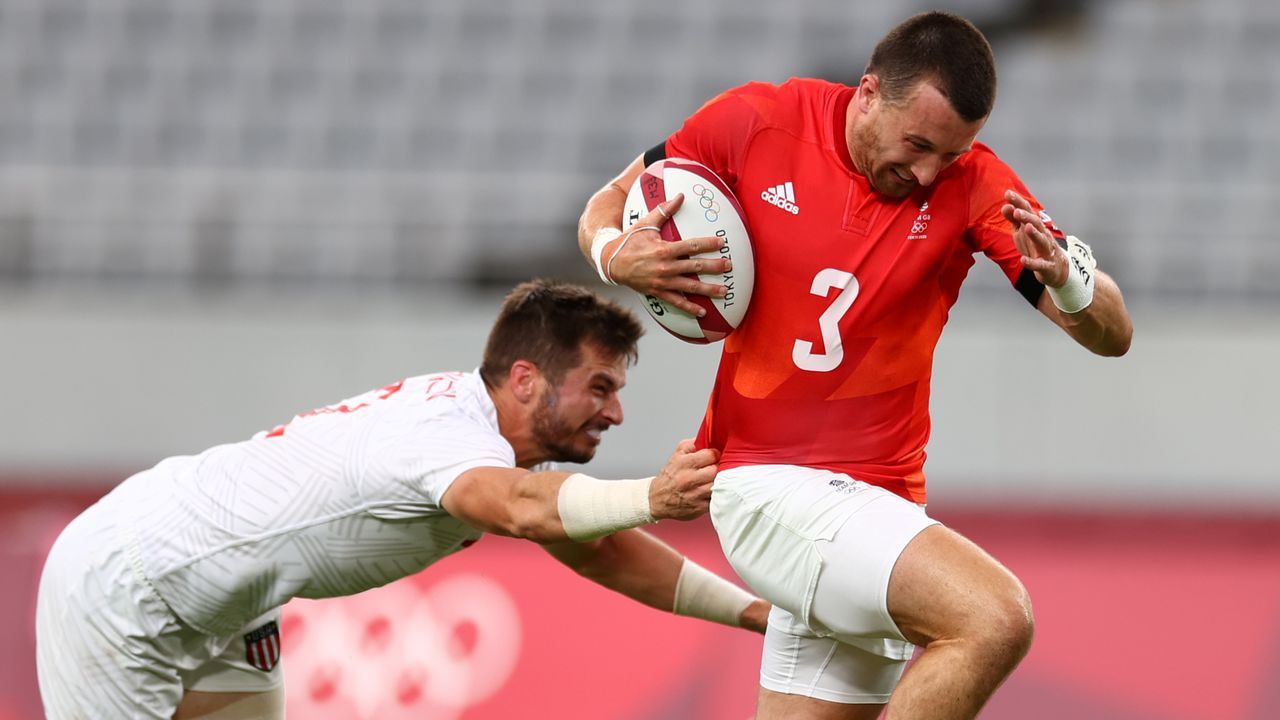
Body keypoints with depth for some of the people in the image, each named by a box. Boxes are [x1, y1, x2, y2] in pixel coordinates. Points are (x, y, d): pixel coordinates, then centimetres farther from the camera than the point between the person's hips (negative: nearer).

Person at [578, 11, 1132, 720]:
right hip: (768, 486, -4)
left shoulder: (971, 182, -3)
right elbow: (608, 207, 8)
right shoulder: (756, 122, -7)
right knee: (994, 618, -25)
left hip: (880, 497, 4)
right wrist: (614, 254, -16)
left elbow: (1112, 335, -7)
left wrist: (1067, 279, -29)